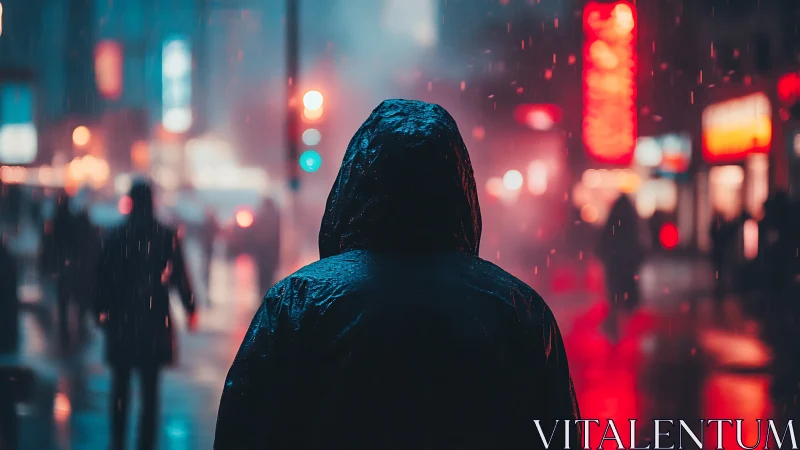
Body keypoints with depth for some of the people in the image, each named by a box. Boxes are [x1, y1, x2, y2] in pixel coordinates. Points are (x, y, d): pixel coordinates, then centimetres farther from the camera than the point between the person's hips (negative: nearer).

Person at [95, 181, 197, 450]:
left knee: (120, 385, 11)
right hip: (155, 318, 0)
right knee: (150, 388, 5)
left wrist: (101, 311, 10)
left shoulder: (115, 236, -2)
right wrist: (190, 309, 9)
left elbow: (104, 277, 1)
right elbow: (180, 276, -1)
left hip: (122, 318, 0)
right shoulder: (167, 236, -3)